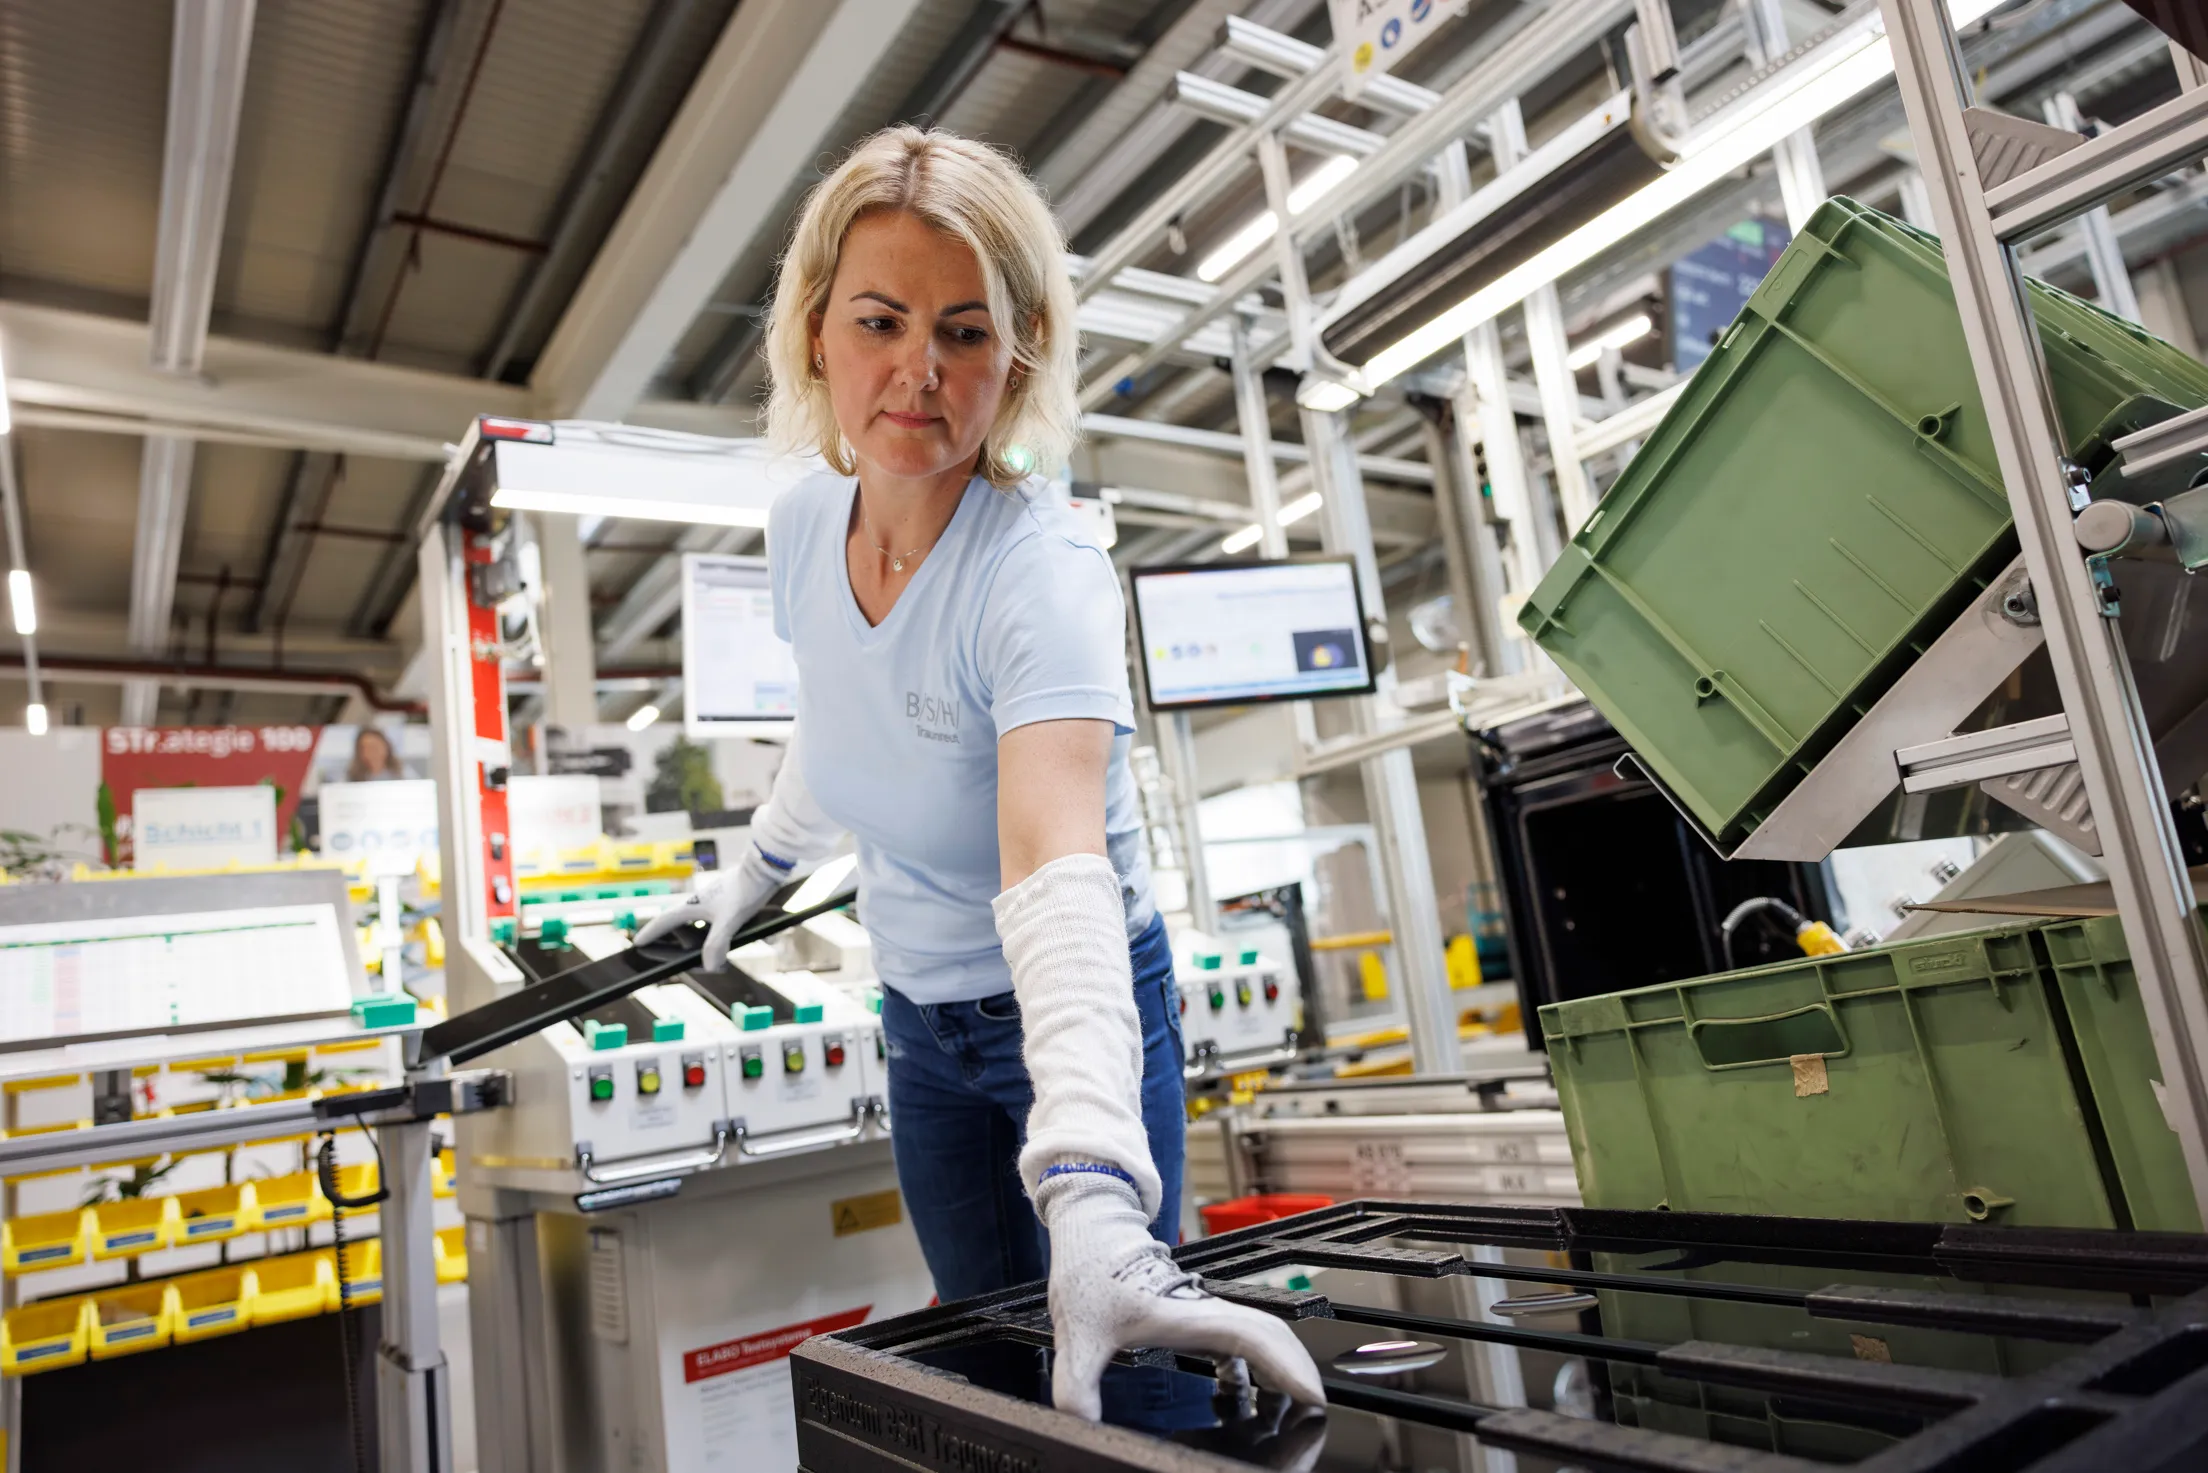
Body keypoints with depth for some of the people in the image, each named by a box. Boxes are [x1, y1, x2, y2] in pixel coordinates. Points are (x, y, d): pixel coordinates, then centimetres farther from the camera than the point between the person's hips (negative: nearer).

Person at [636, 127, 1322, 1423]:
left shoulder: (1044, 575, -30)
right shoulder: (805, 524, -9)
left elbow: (1057, 873, -46)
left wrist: (1098, 1222, -58)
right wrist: (754, 875, 25)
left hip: (1077, 1007, -5)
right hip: (920, 1015, 6)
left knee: (1118, 1400, 5)